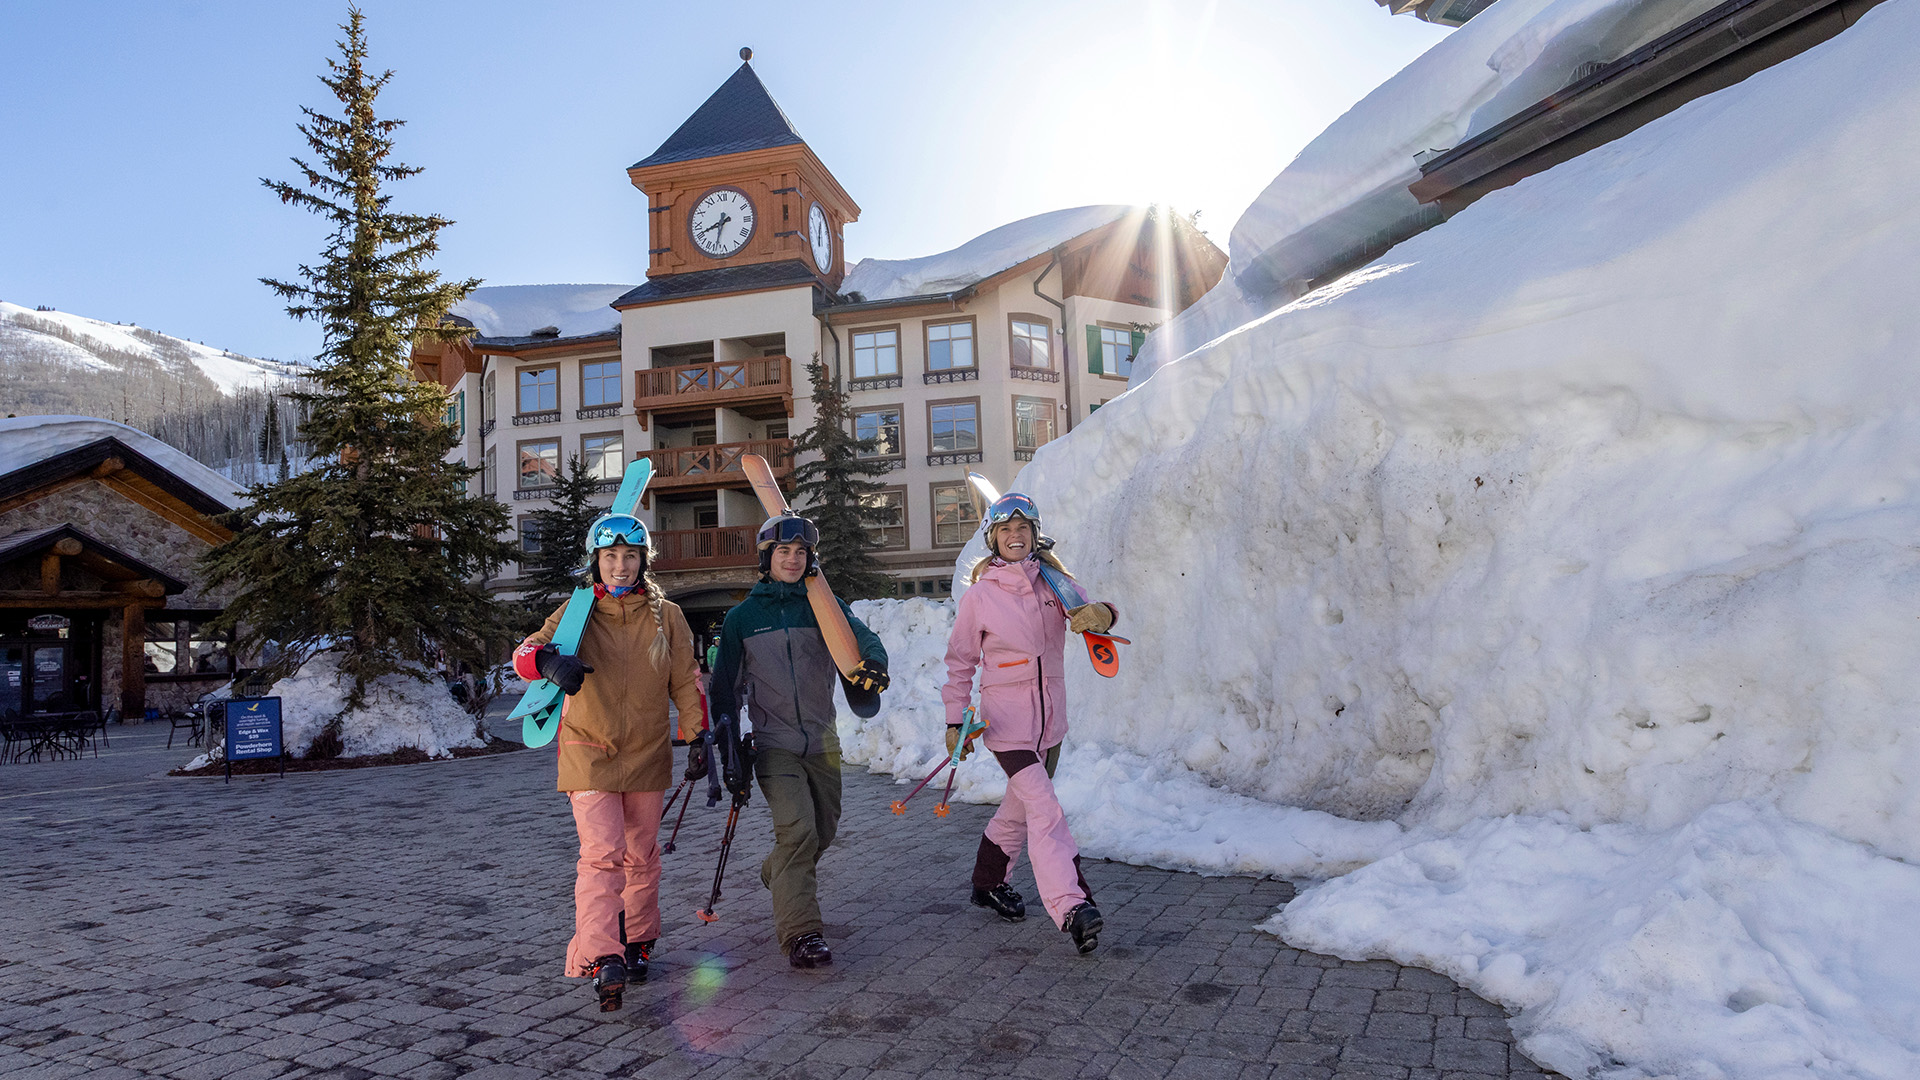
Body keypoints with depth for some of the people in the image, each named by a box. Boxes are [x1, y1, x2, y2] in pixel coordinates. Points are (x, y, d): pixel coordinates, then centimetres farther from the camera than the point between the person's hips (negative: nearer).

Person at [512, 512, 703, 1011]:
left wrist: (697, 736, -5)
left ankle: (638, 943, 30)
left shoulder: (666, 617, 2)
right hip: (589, 751, -2)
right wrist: (550, 659, -33)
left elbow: (686, 680, 4)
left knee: (641, 856, 12)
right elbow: (525, 654, -10)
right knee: (602, 853, -14)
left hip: (647, 754, 2)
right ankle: (602, 961, -15)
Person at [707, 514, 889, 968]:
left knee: (823, 832, 14)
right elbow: (726, 685, 7)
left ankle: (776, 874, 44)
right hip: (774, 744, -3)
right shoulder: (742, 617, 2)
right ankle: (800, 933, -11)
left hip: (822, 742, 3)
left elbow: (862, 635, -12)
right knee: (797, 830, -18)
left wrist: (873, 660, -36)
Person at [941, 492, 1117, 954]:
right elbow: (960, 661, 2)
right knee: (1045, 811, -17)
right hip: (1006, 719, -5)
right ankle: (1071, 908, -18)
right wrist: (955, 720, -2)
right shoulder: (978, 596, -5)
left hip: (1050, 716, 5)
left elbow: (1085, 614, -10)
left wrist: (1099, 614, -35)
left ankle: (988, 882, 38)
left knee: (1021, 805, 19)